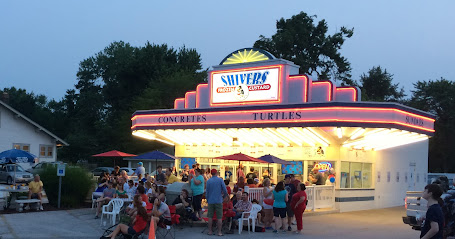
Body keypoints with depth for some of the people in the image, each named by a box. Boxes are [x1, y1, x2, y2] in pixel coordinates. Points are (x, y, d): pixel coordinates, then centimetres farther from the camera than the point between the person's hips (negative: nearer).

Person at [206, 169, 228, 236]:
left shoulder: (208, 181, 2)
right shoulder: (220, 180, -3)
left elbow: (207, 192, 5)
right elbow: (225, 190, -6)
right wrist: (224, 195, 13)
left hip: (211, 201, 2)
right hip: (218, 200, -2)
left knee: (210, 216, 9)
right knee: (219, 217, 1)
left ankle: (210, 231, 11)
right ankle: (219, 232, 1)